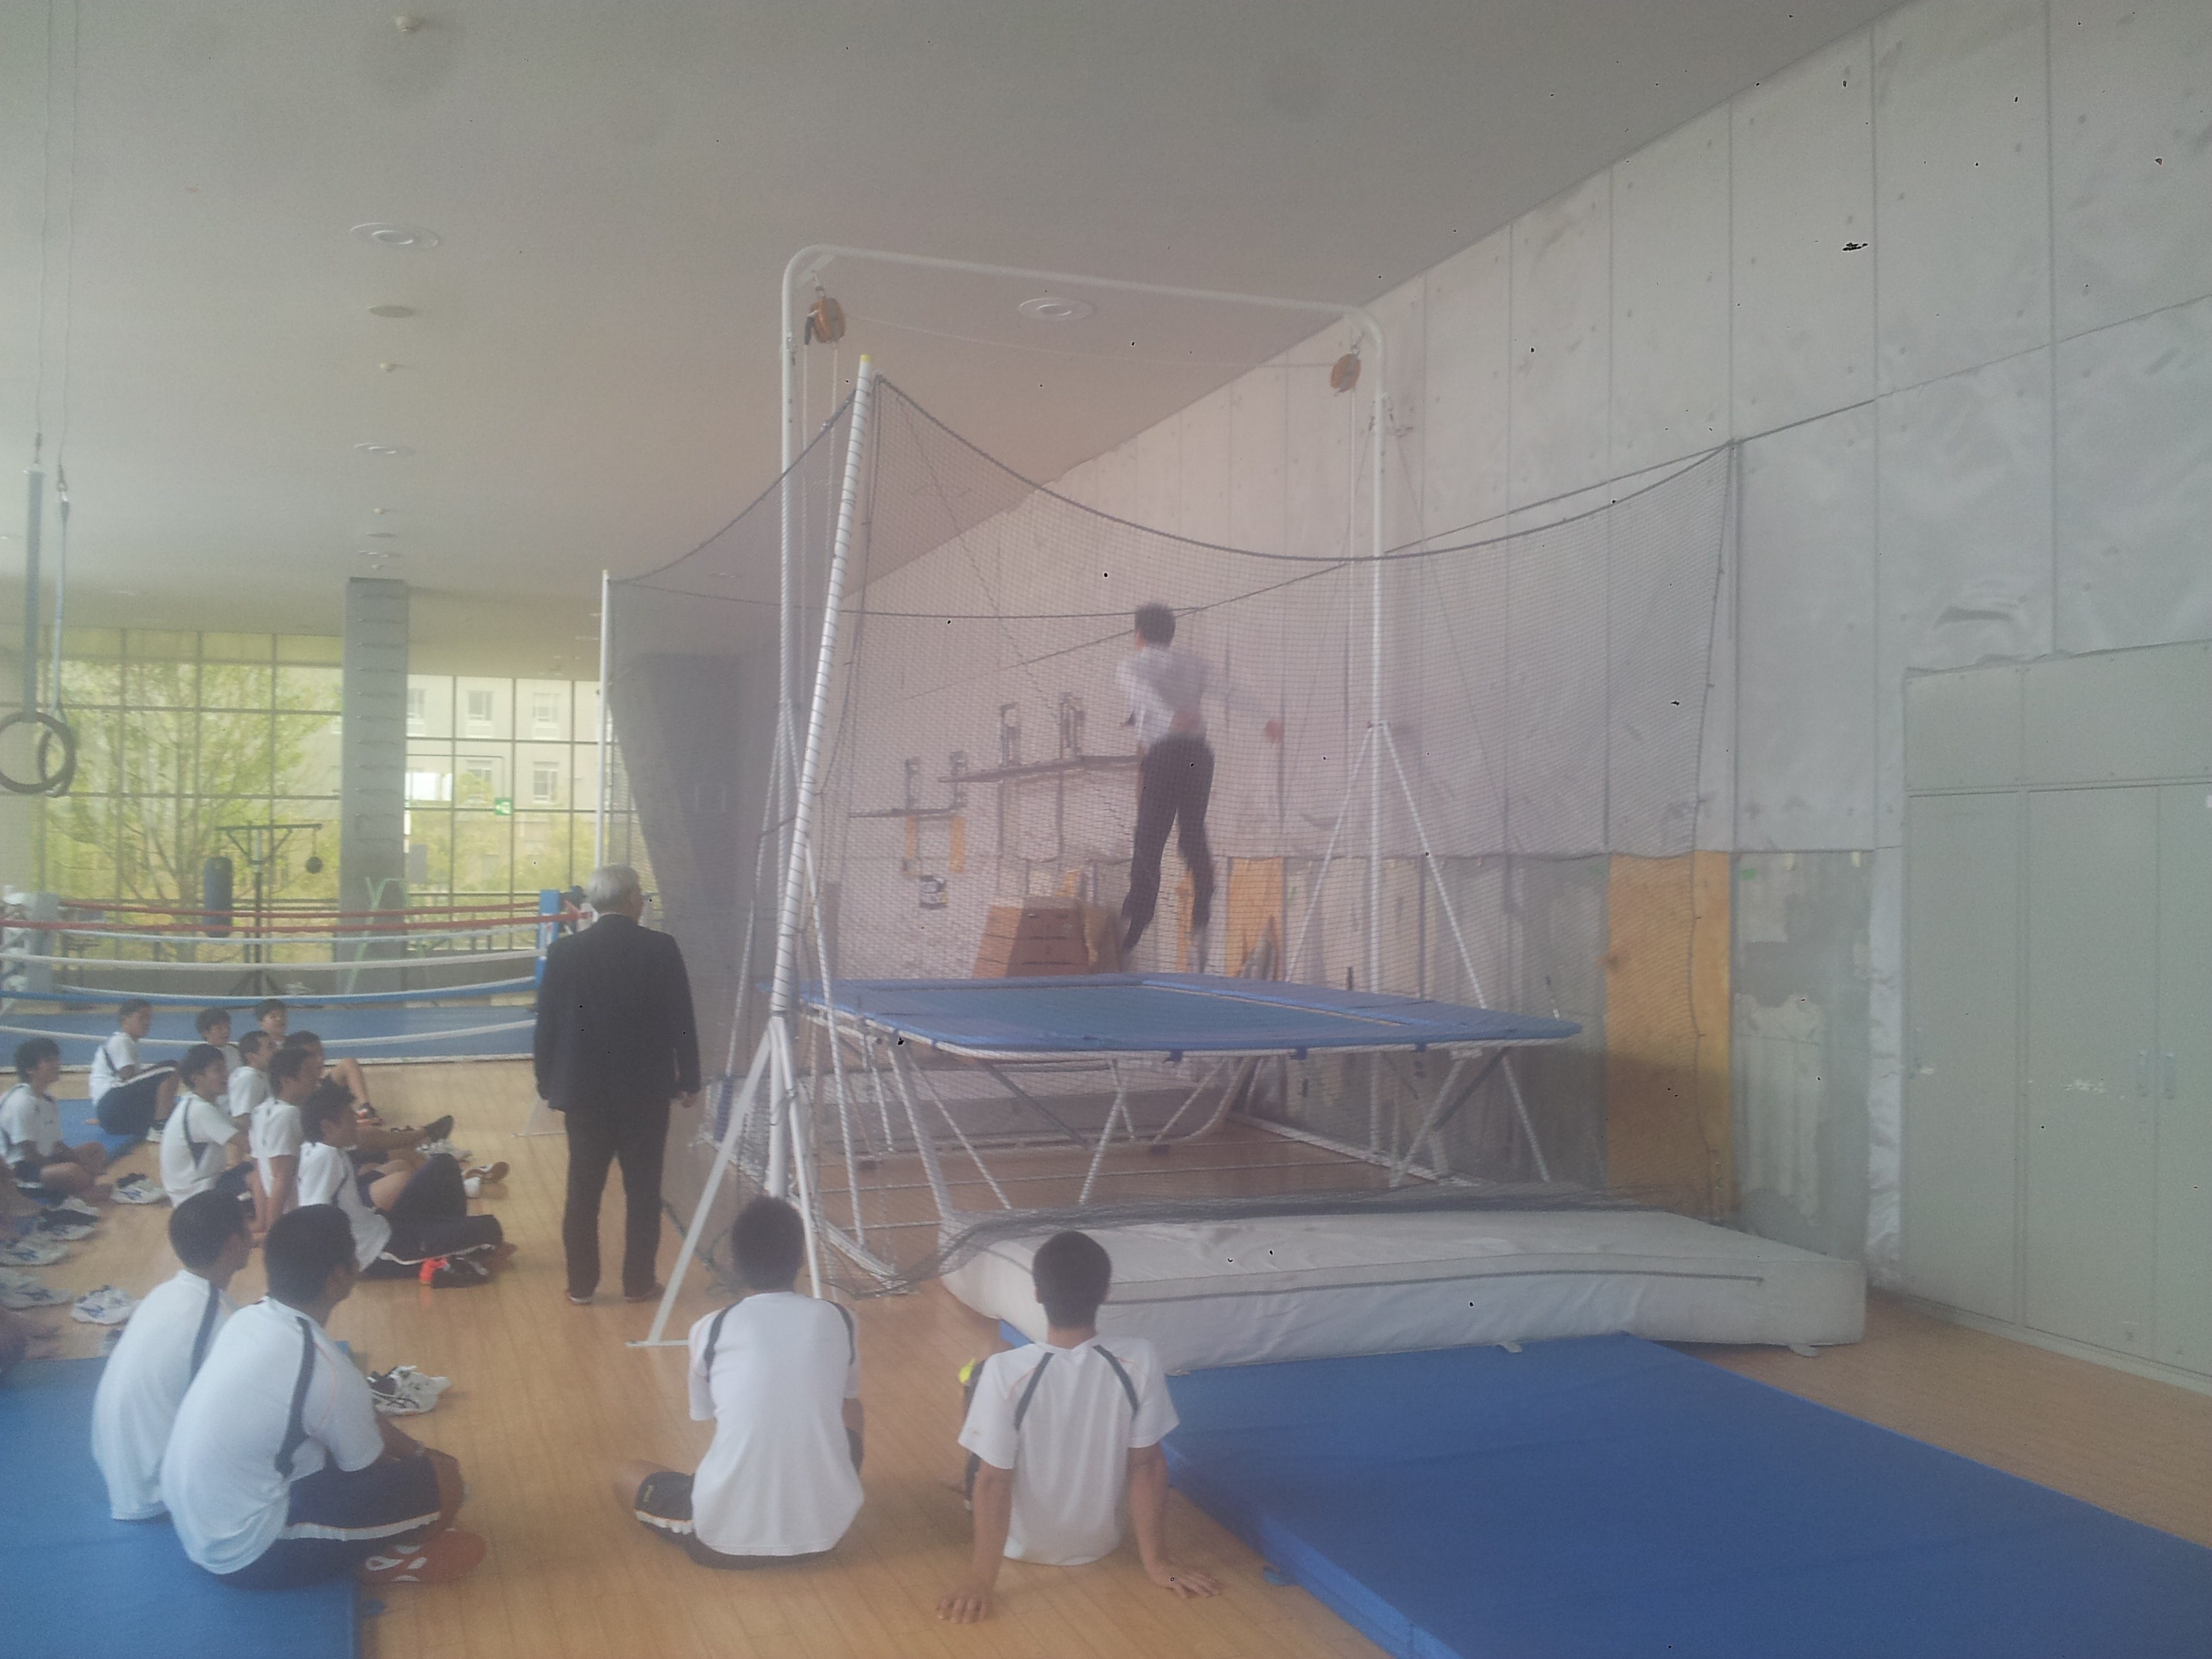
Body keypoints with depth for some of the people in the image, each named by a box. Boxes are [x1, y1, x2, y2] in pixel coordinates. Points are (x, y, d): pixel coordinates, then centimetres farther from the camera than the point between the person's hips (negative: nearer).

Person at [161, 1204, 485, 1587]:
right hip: (248, 1556, -9)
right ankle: (388, 1561, 16)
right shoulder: (325, 1370, -28)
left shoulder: (250, 1318, -4)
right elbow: (372, 1472, -8)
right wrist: (424, 1460, 13)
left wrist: (418, 1452, 17)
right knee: (444, 1482, -7)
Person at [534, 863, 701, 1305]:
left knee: (583, 1192, 10)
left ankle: (581, 1284, 15)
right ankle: (639, 1283, 14)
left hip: (584, 1090, 2)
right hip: (646, 1090, -1)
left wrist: (548, 1085, 11)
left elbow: (547, 1026, 0)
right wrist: (689, 1080, 5)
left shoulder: (565, 952, -4)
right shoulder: (661, 949, -9)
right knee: (643, 1191, 9)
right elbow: (682, 1022, -6)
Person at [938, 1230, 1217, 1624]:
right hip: (1100, 1542, 2)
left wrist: (981, 1577, -14)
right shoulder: (1139, 1360, -22)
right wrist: (1156, 1561, -4)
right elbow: (1147, 1464, -14)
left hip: (1022, 1544, -2)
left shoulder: (1006, 1371, -29)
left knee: (977, 1376, 13)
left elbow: (994, 1478, -23)